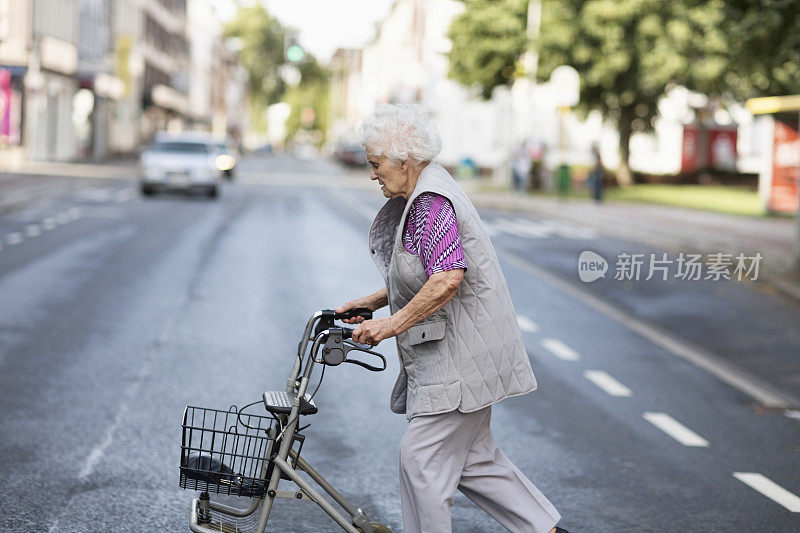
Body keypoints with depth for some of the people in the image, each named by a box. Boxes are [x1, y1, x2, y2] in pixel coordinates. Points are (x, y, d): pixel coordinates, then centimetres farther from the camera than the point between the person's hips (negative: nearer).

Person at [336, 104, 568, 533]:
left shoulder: (431, 200, -18)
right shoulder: (421, 196, 15)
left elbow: (447, 277, -28)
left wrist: (393, 324, -23)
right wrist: (373, 301, 15)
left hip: (461, 357, -11)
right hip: (452, 353, 11)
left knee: (421, 456, -5)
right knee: (472, 458, 15)